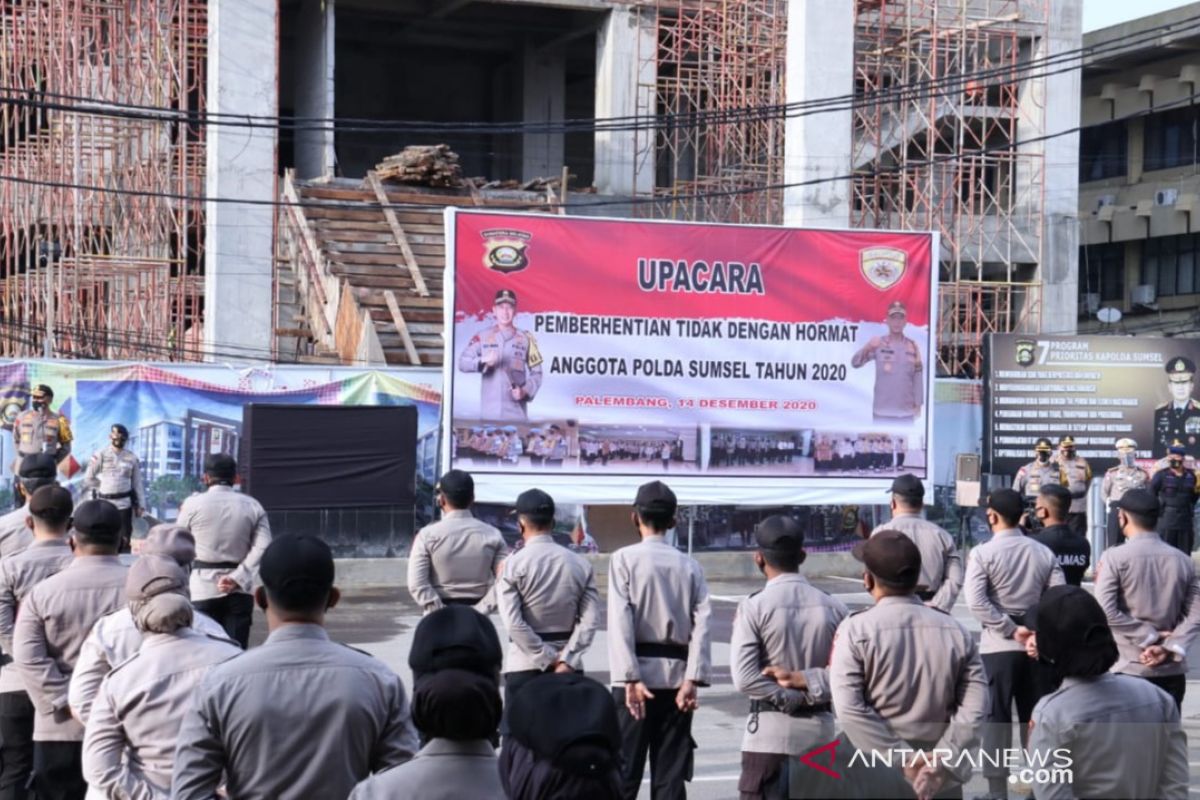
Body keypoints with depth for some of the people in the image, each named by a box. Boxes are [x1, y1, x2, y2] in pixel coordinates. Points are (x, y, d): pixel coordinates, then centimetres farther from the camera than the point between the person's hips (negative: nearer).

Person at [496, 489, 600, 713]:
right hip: (569, 666, 3)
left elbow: (514, 622, -12)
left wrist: (548, 659, -7)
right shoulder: (581, 564, 2)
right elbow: (590, 619, -5)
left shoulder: (513, 564, -7)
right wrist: (566, 659, -7)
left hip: (525, 665, -3)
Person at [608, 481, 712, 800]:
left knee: (625, 768, 1)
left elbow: (621, 620, -11)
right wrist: (692, 680, -7)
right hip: (677, 674, 3)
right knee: (671, 772, 8)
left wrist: (630, 678, -14)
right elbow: (701, 624, -3)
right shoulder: (690, 566, 8)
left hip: (639, 674, -3)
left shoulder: (624, 558, -2)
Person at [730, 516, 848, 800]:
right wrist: (808, 685, -8)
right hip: (820, 729, 4)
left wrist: (790, 700, -8)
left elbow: (745, 678, -16)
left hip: (770, 730, -4)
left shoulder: (753, 607, -9)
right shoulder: (833, 607, 2)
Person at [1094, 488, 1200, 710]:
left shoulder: (1115, 557, -8)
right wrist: (1169, 647, -8)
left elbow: (1106, 611, -15)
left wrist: (1148, 637, -8)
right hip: (1172, 669, 4)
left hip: (1130, 668, -4)